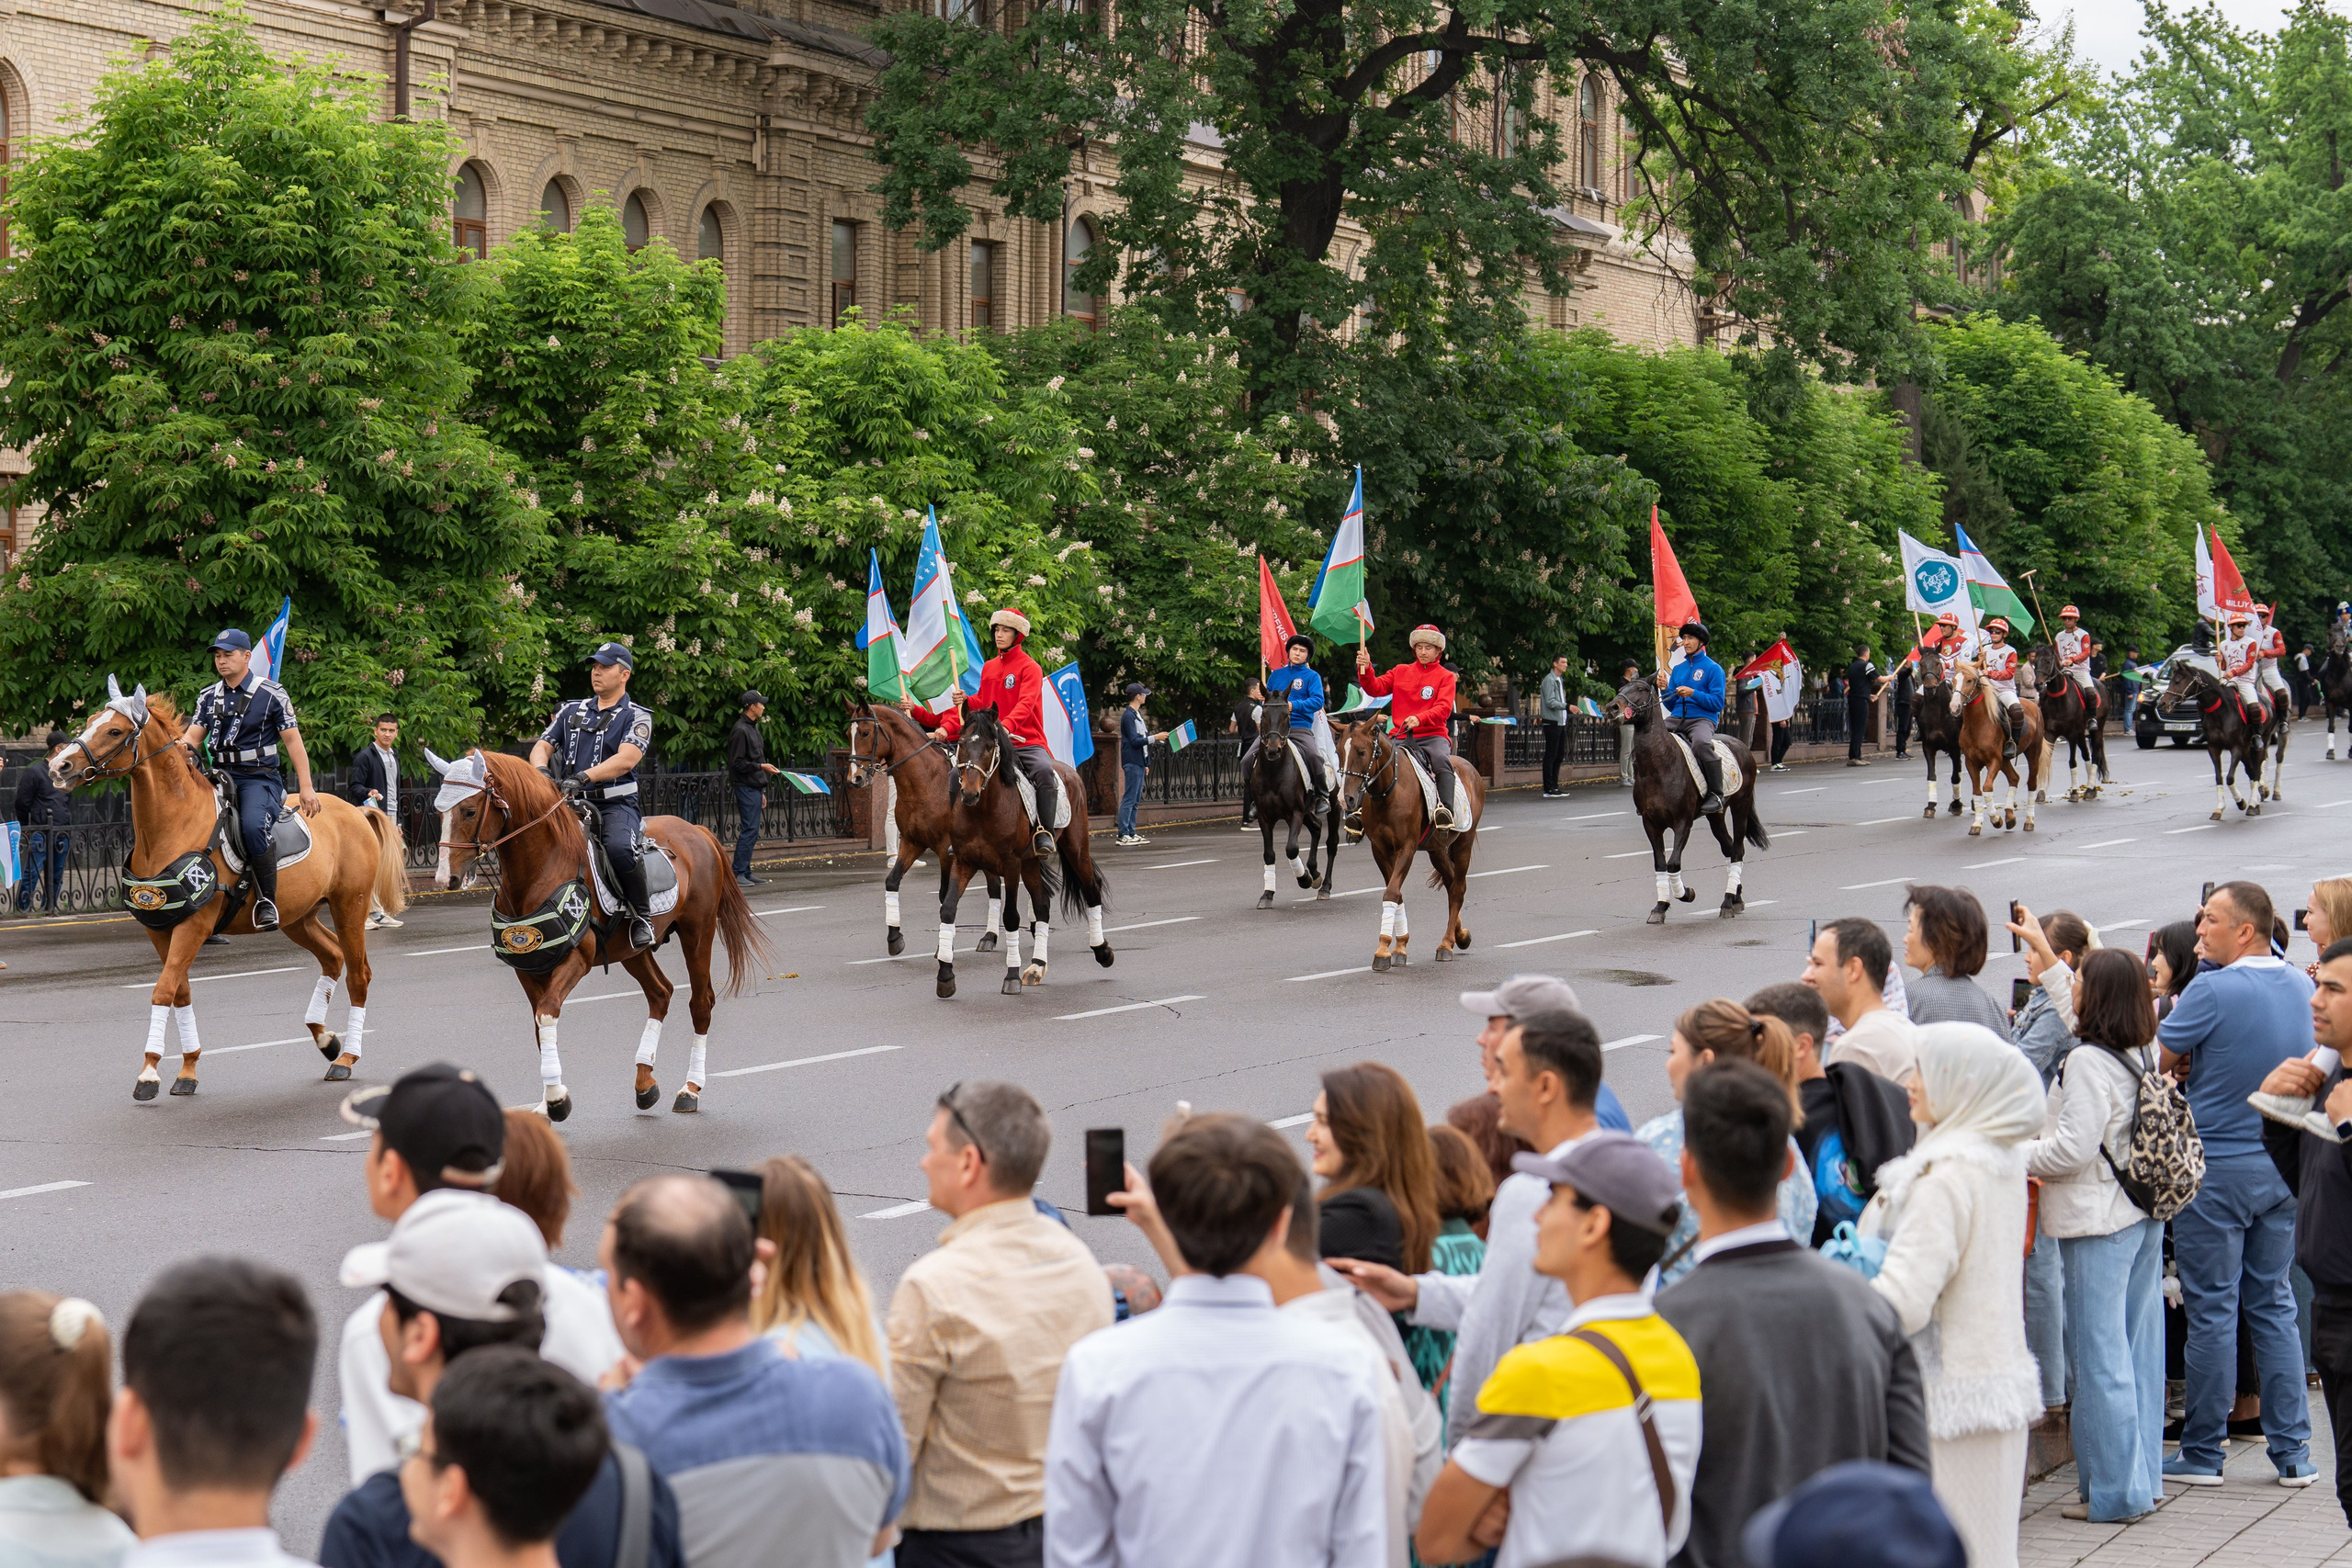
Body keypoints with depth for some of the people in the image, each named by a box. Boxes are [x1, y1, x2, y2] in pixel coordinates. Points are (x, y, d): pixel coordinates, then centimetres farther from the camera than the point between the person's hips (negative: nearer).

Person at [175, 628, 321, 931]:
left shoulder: (272, 695, 1)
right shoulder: (208, 697, 15)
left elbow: (293, 741, 0)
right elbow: (193, 735, 8)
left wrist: (306, 788, -5)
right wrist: (182, 747, -18)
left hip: (260, 778, -5)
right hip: (220, 777, 5)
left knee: (254, 825, -34)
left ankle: (266, 899, -21)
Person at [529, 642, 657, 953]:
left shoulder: (636, 717, 4)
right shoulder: (571, 711, 20)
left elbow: (626, 759, -13)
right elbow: (542, 746, 12)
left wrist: (584, 777, -28)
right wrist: (541, 771, -13)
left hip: (615, 804, -5)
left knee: (620, 848, -35)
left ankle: (642, 915, -15)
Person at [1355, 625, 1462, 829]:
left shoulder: (1445, 676, 6)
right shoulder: (1401, 672, 16)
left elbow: (1444, 708, -9)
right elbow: (1375, 688, 5)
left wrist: (1420, 719, -27)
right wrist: (1365, 669, -15)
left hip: (1433, 736, -3)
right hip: (1402, 737, 3)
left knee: (1442, 761, -34)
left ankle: (1446, 809, -45)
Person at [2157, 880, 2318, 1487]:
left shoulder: (2212, 991, -18)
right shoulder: (2301, 987, 5)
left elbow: (2156, 1058, -9)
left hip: (2217, 1167, -6)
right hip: (2283, 1165, 6)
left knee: (2212, 1309, 1)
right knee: (2273, 1303, 13)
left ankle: (2201, 1453, 8)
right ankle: (2293, 1451, 14)